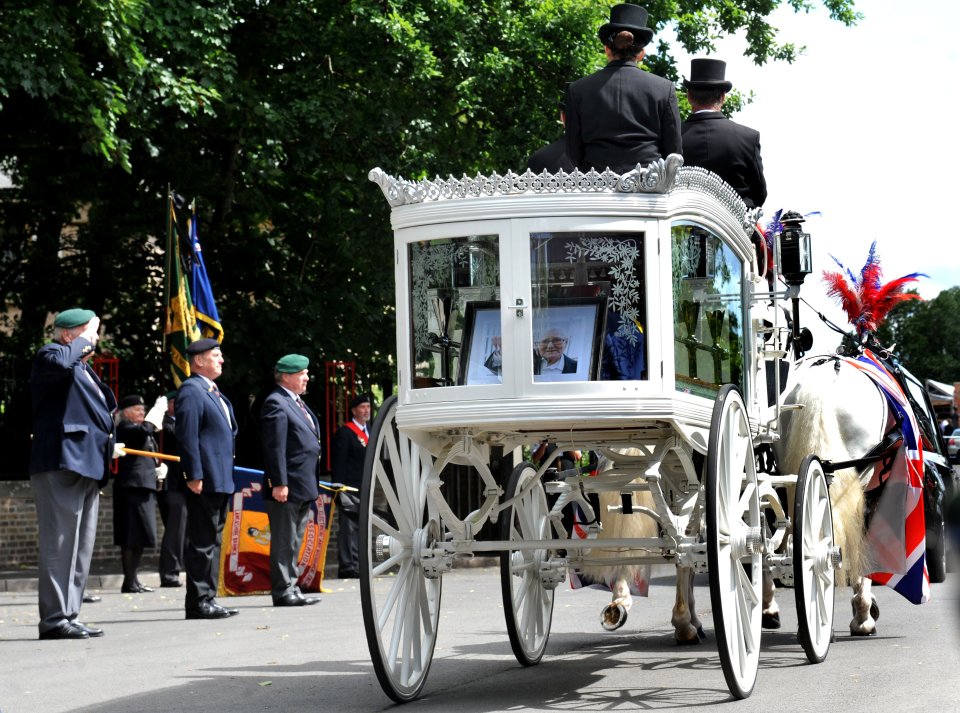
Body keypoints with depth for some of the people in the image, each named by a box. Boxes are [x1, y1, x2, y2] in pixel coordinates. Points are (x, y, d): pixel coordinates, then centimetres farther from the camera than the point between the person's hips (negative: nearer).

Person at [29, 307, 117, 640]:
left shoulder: (84, 367, 24)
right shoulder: (50, 355, -4)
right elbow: (61, 364, -30)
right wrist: (82, 343, -13)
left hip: (86, 466, 10)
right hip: (61, 465, -10)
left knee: (80, 547, 11)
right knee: (59, 544, -12)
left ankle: (69, 615, 16)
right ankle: (54, 618, -12)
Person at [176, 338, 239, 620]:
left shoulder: (214, 393, 20)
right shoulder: (191, 391, -10)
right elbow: (187, 436, -18)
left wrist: (227, 476, 22)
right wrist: (194, 475, -22)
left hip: (220, 481, 10)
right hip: (205, 482, -10)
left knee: (212, 541, 13)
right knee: (202, 542, -8)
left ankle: (207, 599, 18)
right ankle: (199, 602, -7)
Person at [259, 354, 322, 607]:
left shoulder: (298, 403, 18)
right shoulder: (276, 403, -12)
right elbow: (275, 448, -18)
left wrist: (314, 486, 20)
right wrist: (279, 483, -23)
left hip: (304, 488, 10)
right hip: (287, 489, -10)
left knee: (295, 542, 14)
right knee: (284, 542, -5)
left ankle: (292, 590, 19)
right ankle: (282, 592, -1)